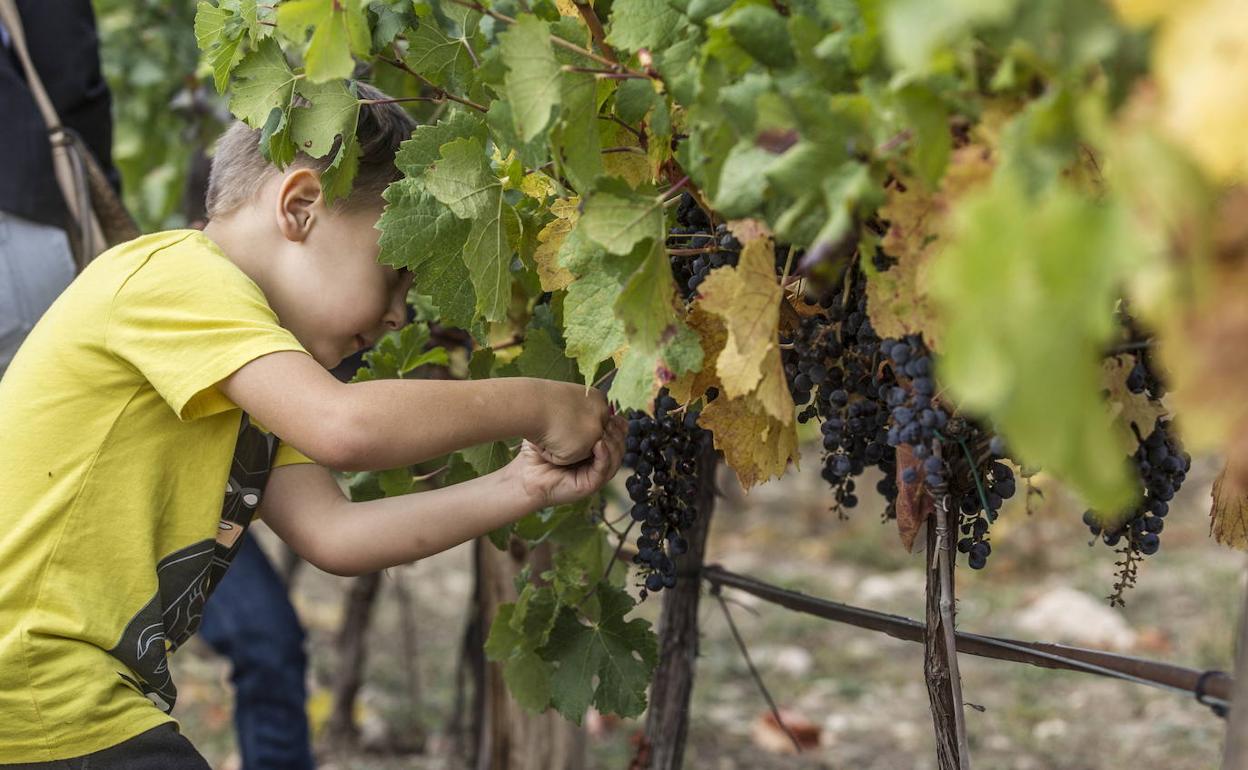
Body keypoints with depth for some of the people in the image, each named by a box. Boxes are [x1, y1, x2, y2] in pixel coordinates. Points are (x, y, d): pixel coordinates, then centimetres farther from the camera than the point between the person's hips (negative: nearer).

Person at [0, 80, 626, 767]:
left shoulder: (238, 376, 18)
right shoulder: (175, 272, -12)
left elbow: (330, 534, 7)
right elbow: (342, 426, -26)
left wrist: (520, 489, 3)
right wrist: (534, 404, -15)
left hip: (93, 694, 10)